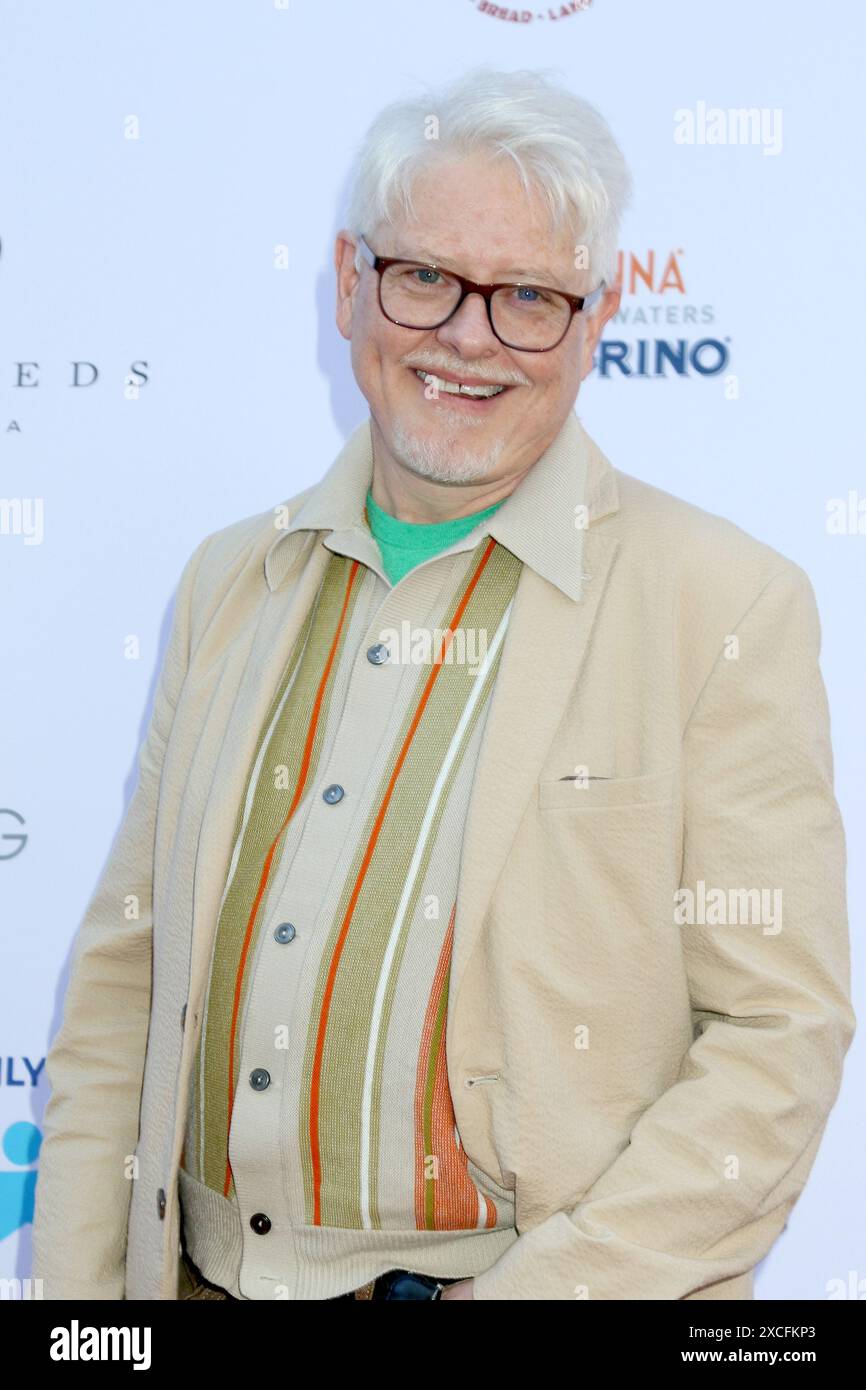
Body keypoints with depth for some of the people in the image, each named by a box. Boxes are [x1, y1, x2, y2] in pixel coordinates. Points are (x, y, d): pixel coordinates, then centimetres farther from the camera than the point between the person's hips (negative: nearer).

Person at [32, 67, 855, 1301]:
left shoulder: (728, 603, -11)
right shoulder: (230, 578, 5)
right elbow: (125, 968, 6)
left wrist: (533, 1291, -19)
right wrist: (78, 1279, 0)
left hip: (518, 1277, -4)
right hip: (198, 1276, 5)